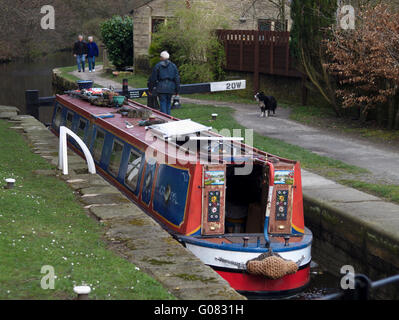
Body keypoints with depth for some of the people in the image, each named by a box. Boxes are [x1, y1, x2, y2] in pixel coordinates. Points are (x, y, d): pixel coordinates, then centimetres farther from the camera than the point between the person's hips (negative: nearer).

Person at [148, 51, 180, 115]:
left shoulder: (158, 66, 1)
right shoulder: (173, 66, 7)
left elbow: (153, 78, 2)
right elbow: (177, 78, 6)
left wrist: (150, 89, 11)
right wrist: (177, 90, 11)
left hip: (161, 88, -2)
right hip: (170, 88, 2)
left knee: (163, 103, -1)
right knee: (168, 103, 11)